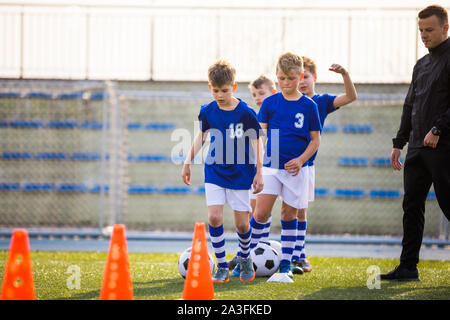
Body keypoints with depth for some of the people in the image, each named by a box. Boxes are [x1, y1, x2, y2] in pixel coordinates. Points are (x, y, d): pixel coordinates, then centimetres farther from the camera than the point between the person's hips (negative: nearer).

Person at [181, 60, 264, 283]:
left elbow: (255, 143, -4)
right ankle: (221, 267, -1)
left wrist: (259, 172, -6)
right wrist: (188, 162, 12)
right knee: (214, 218, -11)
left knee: (241, 223, 2)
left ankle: (245, 258, 30)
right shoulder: (207, 111, -3)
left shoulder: (246, 113, -12)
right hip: (215, 172, 2)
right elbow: (201, 137, 13)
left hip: (240, 174, -2)